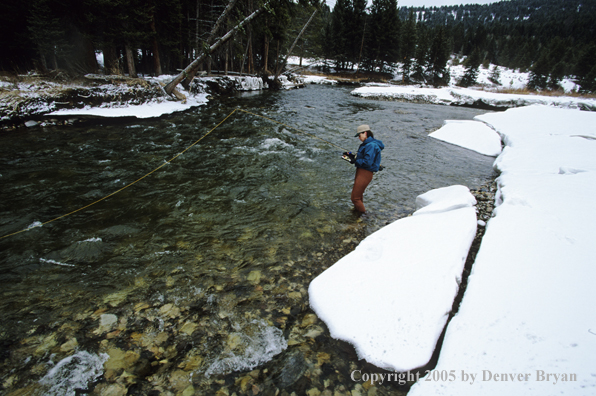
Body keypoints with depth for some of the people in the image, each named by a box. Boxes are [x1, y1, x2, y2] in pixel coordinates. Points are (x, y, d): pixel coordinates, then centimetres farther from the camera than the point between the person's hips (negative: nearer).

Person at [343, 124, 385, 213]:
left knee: (355, 197, -4)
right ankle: (357, 210, 43)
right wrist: (352, 156, 6)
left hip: (365, 173, -10)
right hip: (361, 171, 10)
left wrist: (355, 161, -16)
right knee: (359, 195, 26)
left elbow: (367, 162, -27)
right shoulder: (366, 144, 12)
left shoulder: (371, 145, -20)